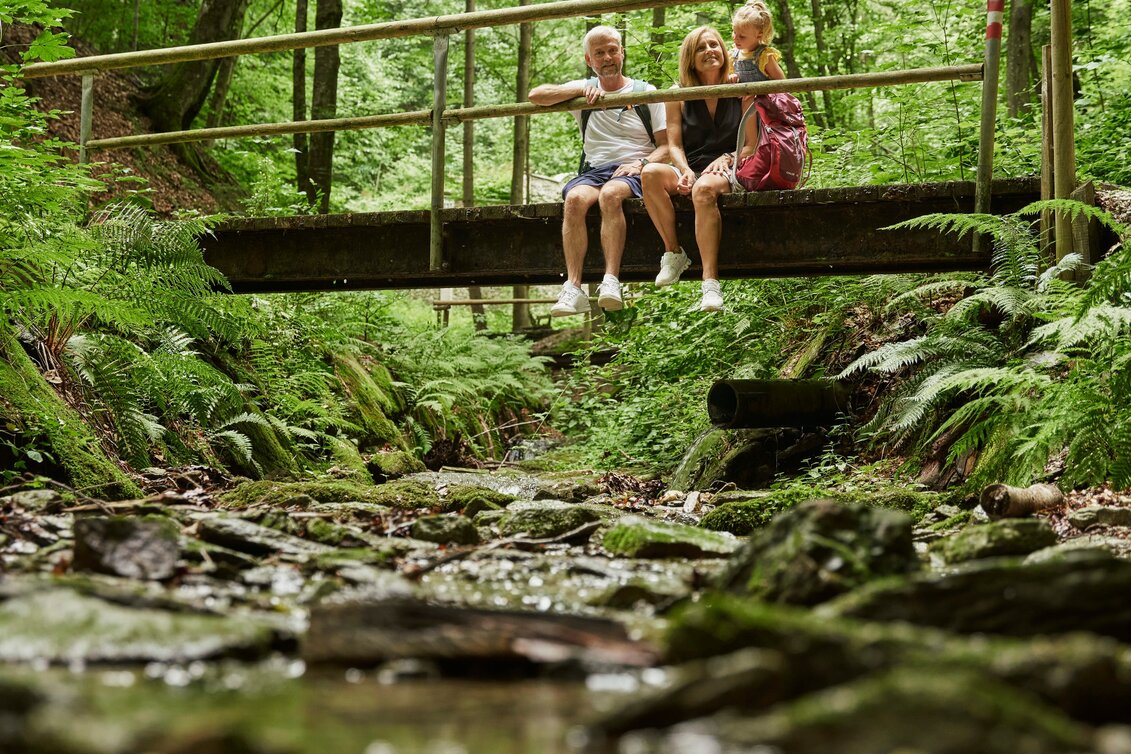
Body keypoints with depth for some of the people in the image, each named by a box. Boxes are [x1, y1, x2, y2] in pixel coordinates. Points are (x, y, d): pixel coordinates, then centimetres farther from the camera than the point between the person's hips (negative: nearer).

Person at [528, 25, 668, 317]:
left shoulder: (646, 93, 14)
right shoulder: (585, 89, 20)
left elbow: (667, 146, 7)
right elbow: (536, 95, 7)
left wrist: (640, 163, -12)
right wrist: (582, 90, 0)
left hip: (633, 172, -2)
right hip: (594, 170, 2)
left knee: (610, 194, -38)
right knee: (575, 198, -33)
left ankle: (611, 282, -47)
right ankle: (573, 288, -43)